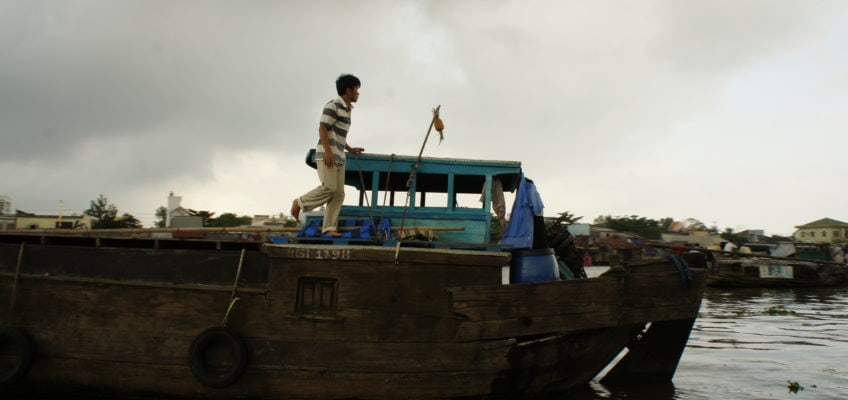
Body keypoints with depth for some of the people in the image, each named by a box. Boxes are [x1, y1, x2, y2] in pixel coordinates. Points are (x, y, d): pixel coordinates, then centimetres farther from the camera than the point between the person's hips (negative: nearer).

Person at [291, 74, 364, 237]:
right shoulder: (333, 105, -7)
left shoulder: (347, 109, 20)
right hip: (327, 154, -9)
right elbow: (323, 129, -15)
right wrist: (328, 151, -23)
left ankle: (329, 228, -1)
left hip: (338, 157, 9)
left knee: (339, 194, 1)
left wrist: (350, 149, 22)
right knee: (329, 187, -18)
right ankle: (300, 203, 2)